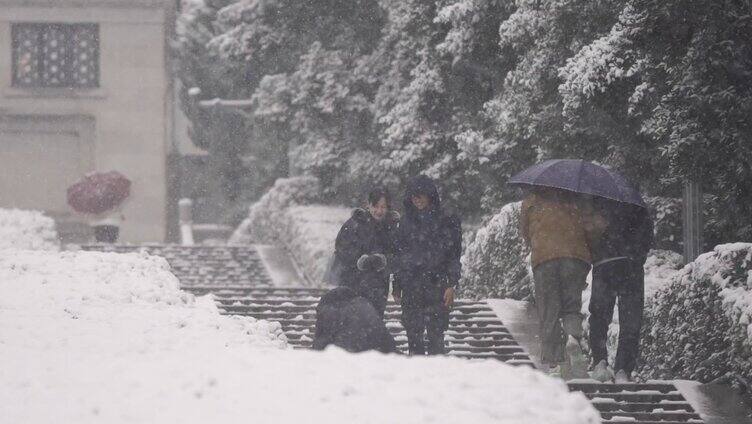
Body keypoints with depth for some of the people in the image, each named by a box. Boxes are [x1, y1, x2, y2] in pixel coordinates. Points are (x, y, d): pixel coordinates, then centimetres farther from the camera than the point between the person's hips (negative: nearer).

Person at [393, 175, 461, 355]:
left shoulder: (445, 221, 1)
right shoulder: (407, 222, 12)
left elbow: (454, 254, -1)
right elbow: (399, 256, 16)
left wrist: (451, 285, -8)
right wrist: (396, 286, 13)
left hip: (436, 285, -4)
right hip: (411, 288, 4)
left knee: (435, 334, -8)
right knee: (413, 333, 3)